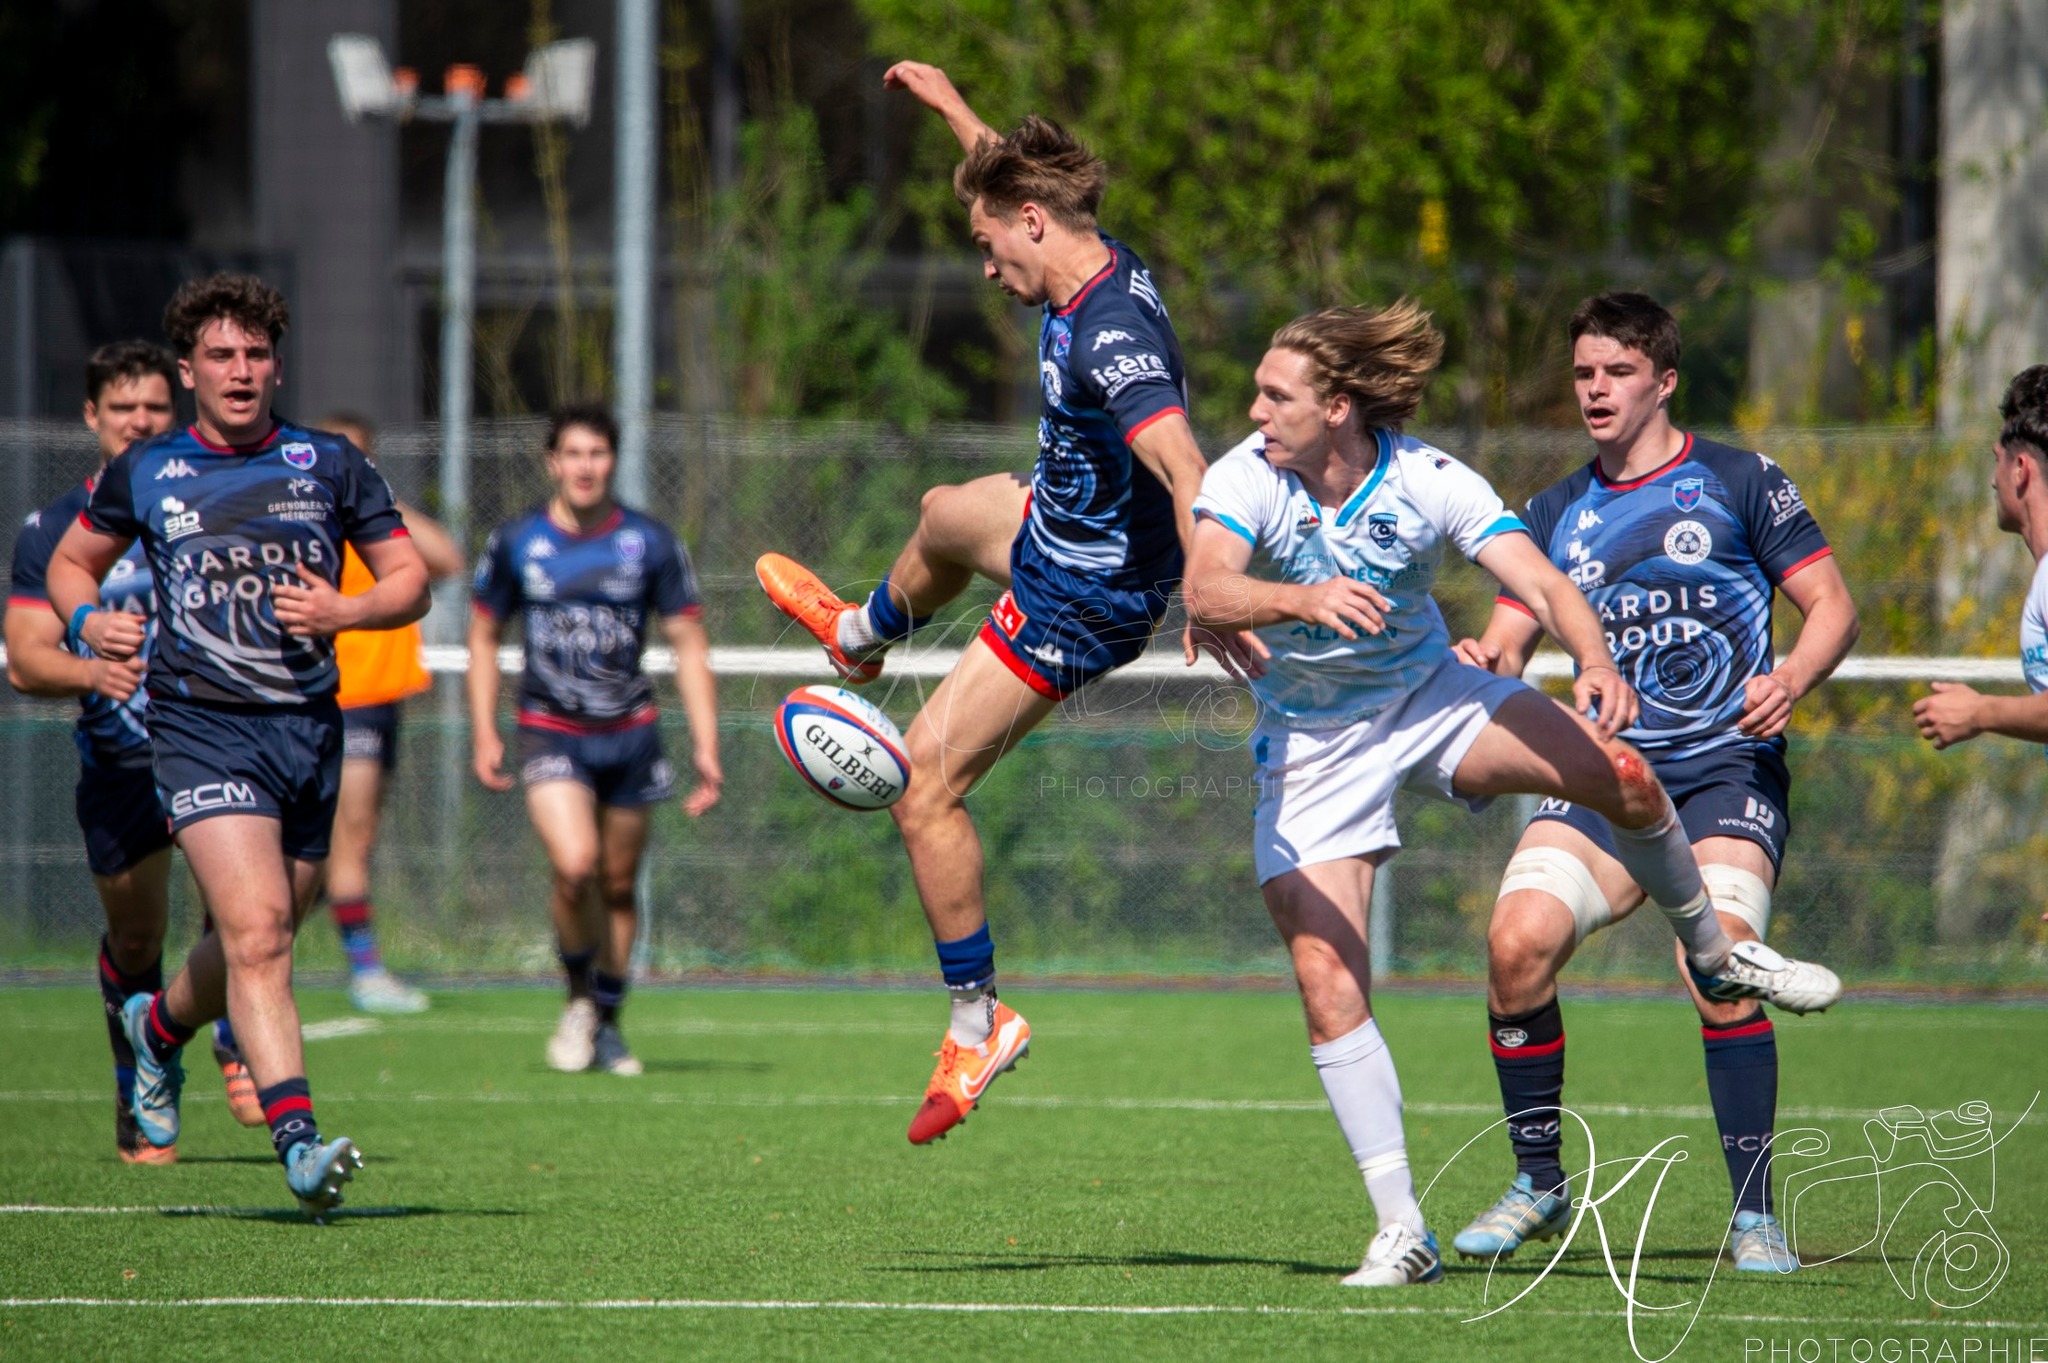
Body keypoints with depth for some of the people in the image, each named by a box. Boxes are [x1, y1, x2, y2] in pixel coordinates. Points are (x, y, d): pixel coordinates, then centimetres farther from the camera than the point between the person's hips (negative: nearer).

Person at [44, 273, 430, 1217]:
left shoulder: (329, 464, 6)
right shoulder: (144, 475, 5)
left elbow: (410, 581, 10)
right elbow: (72, 561, 20)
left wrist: (346, 611, -11)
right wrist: (88, 622, -2)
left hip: (310, 729, 3)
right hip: (201, 724, -3)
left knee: (259, 937, 14)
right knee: (256, 932, -19)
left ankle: (161, 1026, 46)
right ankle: (298, 1141, -25)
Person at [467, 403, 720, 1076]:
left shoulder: (651, 542, 0)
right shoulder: (515, 542, 0)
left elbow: (688, 643, 5)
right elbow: (483, 635, 11)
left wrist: (705, 744, -1)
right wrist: (484, 734, 3)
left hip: (630, 735, 2)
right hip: (550, 734, -2)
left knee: (618, 885, 7)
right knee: (575, 864, -22)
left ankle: (606, 1022, 25)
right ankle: (578, 998, 1)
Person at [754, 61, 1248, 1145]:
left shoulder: (1110, 337, -37)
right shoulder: (1104, 266, -8)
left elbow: (1184, 467, -51)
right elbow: (1014, 178, 17)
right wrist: (949, 104, 29)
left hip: (1080, 597, -10)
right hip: (1058, 523, 10)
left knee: (924, 789, -8)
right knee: (945, 519, 40)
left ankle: (978, 1020, 4)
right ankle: (864, 635, 76)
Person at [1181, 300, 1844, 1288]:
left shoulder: (1427, 483, -17)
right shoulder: (1247, 479, -19)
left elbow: (1541, 584, -26)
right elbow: (1205, 592, -37)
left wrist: (1595, 662, -47)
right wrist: (1302, 597, -57)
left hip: (1428, 697, 1)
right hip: (1311, 748, -1)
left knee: (1619, 773, -20)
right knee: (1326, 980, -14)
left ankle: (1713, 956, 10)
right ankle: (1401, 1231, -7)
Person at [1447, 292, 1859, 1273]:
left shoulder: (1739, 483, 3)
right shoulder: (1558, 514, 15)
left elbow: (1832, 608, 2)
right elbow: (1510, 645, 14)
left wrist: (1790, 680, -18)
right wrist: (1484, 664, -10)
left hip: (1727, 766, -4)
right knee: (1517, 943, -18)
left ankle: (1755, 1214, -11)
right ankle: (1539, 1185, 0)